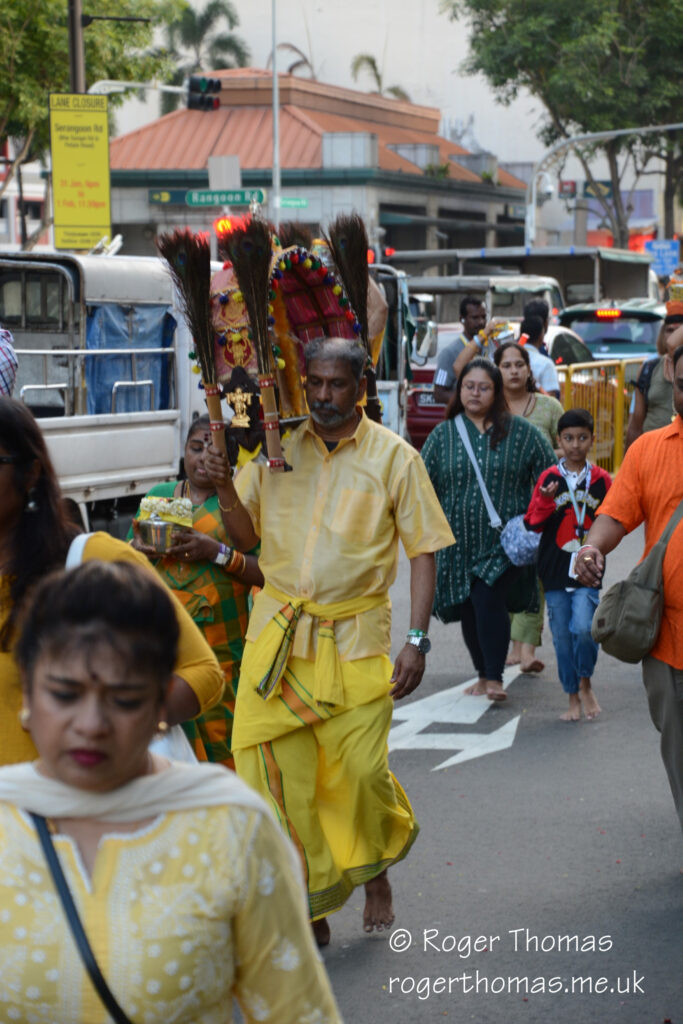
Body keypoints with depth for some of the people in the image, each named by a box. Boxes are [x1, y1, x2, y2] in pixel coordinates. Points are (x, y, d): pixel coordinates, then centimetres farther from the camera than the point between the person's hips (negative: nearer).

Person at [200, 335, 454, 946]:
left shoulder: (393, 456, 1)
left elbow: (423, 551, 2)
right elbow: (247, 538, 10)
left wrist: (417, 640, -6)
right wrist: (223, 486, -9)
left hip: (354, 638, -2)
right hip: (278, 632, 2)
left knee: (361, 771, -4)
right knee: (276, 773, 0)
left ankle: (376, 872, 27)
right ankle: (308, 905, 14)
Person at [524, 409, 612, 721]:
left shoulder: (602, 480, 5)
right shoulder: (548, 478, 3)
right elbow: (533, 524, 1)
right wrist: (544, 500, -16)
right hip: (554, 570, 1)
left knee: (584, 628, -18)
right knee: (562, 636, 5)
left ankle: (585, 683, 7)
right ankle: (573, 697, 20)